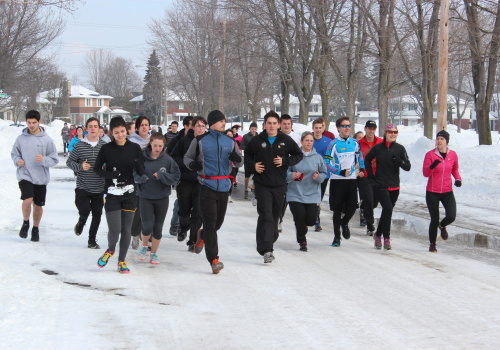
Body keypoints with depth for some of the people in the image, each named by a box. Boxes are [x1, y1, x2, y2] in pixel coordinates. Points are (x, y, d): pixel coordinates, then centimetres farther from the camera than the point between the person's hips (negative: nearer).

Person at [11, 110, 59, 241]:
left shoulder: (46, 139, -3)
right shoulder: (21, 138, 0)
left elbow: (55, 159, -1)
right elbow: (14, 154, 14)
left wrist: (44, 160, -19)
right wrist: (17, 160, -7)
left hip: (41, 178, 1)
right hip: (25, 176, -1)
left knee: (38, 205, 9)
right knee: (27, 200, -21)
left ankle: (35, 229, 32)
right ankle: (25, 223, 7)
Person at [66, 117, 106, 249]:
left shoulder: (104, 146, 2)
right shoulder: (79, 146, -2)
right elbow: (69, 161, 3)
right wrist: (80, 166, -14)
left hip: (99, 188, 2)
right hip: (83, 187, -2)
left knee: (97, 214, 4)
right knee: (84, 211, -12)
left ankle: (92, 240, 19)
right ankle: (81, 222, 25)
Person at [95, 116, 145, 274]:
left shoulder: (134, 148, 1)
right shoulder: (106, 149, -3)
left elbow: (141, 172, 3)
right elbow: (97, 168, 6)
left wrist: (138, 165, -20)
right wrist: (109, 174, -14)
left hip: (129, 195, 2)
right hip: (112, 194, -2)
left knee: (126, 230, 6)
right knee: (114, 230, -9)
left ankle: (122, 261, 22)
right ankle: (110, 250, 24)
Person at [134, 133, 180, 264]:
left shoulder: (167, 159, -5)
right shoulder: (142, 157, -6)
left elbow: (176, 176, -4)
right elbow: (133, 174, 2)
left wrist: (162, 176, -19)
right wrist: (140, 178, -19)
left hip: (162, 198, 1)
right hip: (145, 197, -1)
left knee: (158, 228, 8)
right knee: (147, 227, -9)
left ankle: (154, 253, 26)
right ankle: (144, 246, 22)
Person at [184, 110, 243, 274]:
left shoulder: (230, 142, 10)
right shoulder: (200, 141, 1)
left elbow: (240, 160, 16)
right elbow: (187, 157, 11)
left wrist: (237, 158, -9)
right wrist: (192, 164, -12)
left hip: (224, 187, 4)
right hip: (207, 186, -4)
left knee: (218, 222, 12)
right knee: (210, 223, -9)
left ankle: (202, 235, 45)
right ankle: (214, 260, -8)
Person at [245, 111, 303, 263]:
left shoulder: (286, 140, 1)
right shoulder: (257, 141, 1)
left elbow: (298, 155, 9)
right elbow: (247, 155, 17)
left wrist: (285, 161, -7)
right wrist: (253, 165, -2)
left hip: (280, 185, 2)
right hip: (262, 186, -2)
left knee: (275, 217, 12)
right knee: (266, 217, -13)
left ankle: (268, 244, 30)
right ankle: (266, 250, -17)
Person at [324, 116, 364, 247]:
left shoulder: (354, 143, 7)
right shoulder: (334, 144, -6)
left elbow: (359, 156, 25)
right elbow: (327, 162, -9)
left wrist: (362, 168, 16)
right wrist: (340, 172, -16)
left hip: (352, 179, 3)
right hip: (337, 179, -3)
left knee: (352, 207, -2)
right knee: (337, 209, 1)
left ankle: (345, 222, 32)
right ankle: (336, 236, 12)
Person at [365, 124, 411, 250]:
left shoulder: (400, 149, 2)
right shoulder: (378, 148, -1)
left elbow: (408, 167, 0)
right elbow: (367, 160, 16)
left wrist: (399, 161, -20)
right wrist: (371, 175, 7)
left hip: (394, 187, 3)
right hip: (379, 185, -3)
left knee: (387, 212, 13)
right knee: (388, 208, -20)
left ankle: (378, 234, 33)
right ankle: (386, 238, -14)